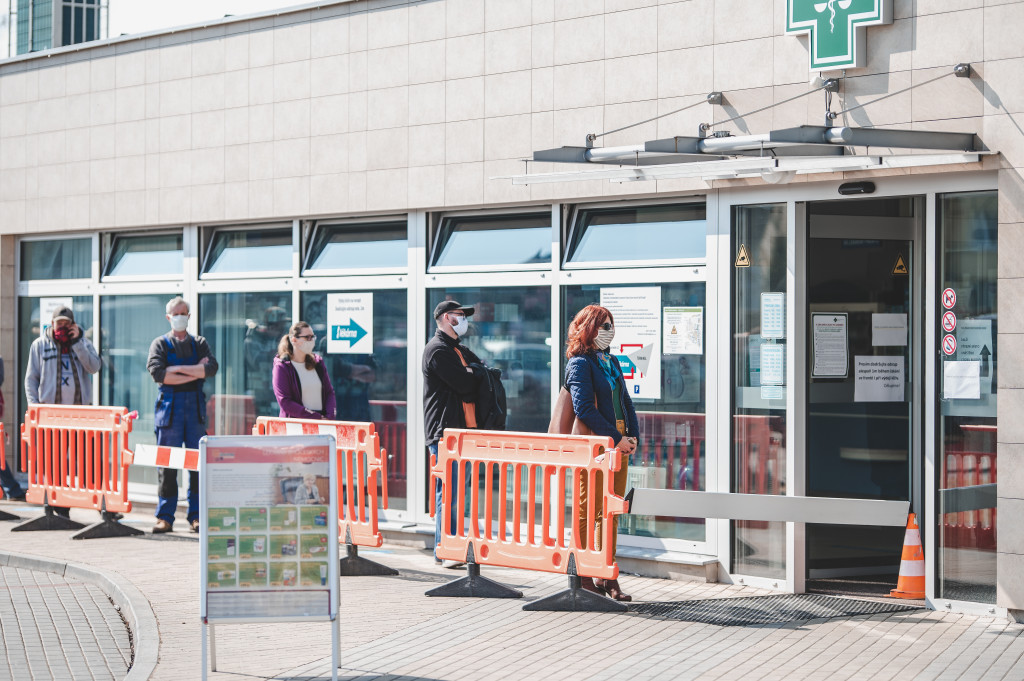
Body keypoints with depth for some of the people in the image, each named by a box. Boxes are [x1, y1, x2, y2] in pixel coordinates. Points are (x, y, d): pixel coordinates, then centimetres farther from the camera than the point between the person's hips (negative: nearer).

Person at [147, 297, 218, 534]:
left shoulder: (199, 343, 15)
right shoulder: (160, 344, 8)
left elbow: (212, 367, -4)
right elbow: (157, 373, -9)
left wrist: (177, 368, -9)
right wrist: (195, 373, -8)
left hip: (196, 406, 2)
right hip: (169, 406, -2)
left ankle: (196, 516, 5)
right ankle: (165, 516, 2)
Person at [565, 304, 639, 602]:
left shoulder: (611, 361, 17)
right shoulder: (580, 363, -7)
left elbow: (625, 401, 19)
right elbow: (584, 408, -15)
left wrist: (633, 435, 4)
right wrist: (616, 438, -15)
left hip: (619, 443, 8)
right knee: (588, 512, -3)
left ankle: (606, 577, 14)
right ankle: (583, 579, 3)